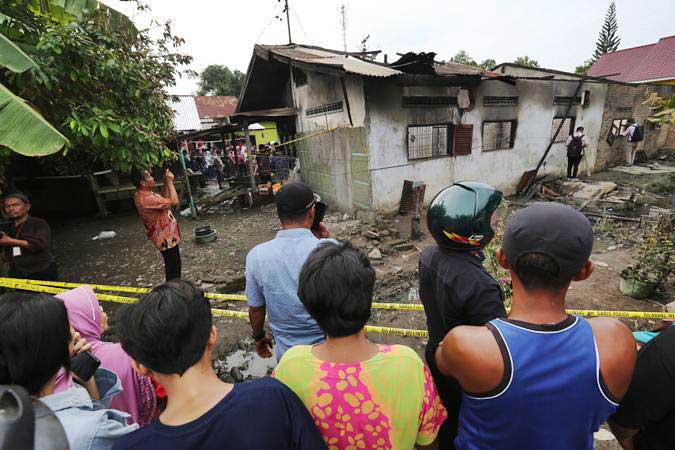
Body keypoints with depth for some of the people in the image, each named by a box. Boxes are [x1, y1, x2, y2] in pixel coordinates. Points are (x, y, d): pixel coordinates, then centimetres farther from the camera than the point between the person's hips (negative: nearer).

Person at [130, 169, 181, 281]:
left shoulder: (144, 195, 3)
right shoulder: (146, 199, -28)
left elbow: (165, 199, 14)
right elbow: (174, 201, -30)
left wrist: (166, 182, 1)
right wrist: (169, 182, -21)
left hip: (167, 236, 10)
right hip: (166, 238, -10)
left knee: (174, 266, 22)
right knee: (173, 268, 3)